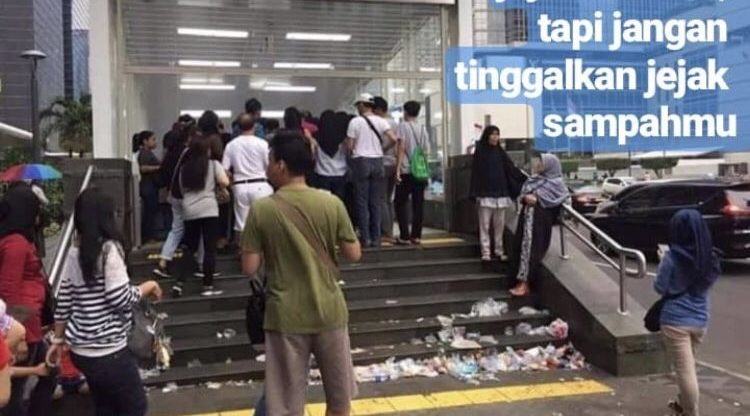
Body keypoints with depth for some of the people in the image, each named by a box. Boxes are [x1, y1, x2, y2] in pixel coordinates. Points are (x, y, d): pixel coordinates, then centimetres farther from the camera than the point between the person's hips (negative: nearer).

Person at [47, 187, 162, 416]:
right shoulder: (109, 249, -18)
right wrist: (148, 286, -3)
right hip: (107, 352, -7)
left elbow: (63, 302, 8)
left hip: (80, 350, 8)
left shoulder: (74, 253, 3)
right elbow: (120, 300, -20)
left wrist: (58, 340, 18)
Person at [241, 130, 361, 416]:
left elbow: (249, 267, -7)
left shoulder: (262, 210, -8)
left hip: (286, 316, -1)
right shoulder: (332, 204, -6)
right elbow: (354, 254, -1)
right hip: (329, 311, 1)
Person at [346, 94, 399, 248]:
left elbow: (350, 146, -6)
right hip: (377, 161, 3)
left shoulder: (355, 121, -4)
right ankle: (376, 238, 7)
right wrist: (382, 147, 12)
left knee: (362, 201, 2)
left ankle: (365, 237, 0)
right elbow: (394, 139, -5)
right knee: (376, 202, 6)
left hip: (361, 161, -3)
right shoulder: (381, 121, 4)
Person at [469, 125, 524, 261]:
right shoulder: (479, 152, -2)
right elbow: (476, 173, -6)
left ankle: (499, 250, 15)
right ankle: (485, 252, 3)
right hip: (485, 194, -4)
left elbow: (511, 168, 7)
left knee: (499, 225, 7)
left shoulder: (500, 152, 9)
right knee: (485, 225, 0)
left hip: (501, 193, 4)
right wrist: (475, 194, -12)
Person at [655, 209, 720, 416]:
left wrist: (663, 261, 2)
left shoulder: (672, 257, -16)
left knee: (685, 370, 0)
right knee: (688, 366, 25)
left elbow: (660, 288, -9)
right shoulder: (709, 258, 1)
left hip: (676, 320, -6)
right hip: (700, 319, 6)